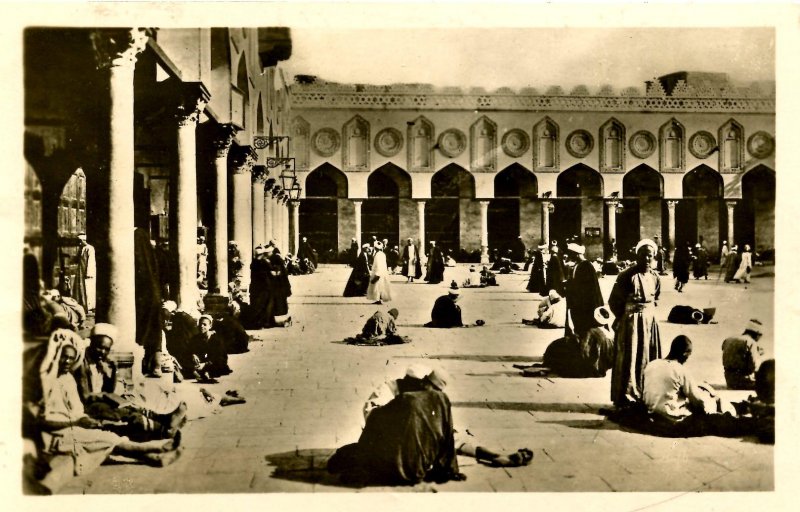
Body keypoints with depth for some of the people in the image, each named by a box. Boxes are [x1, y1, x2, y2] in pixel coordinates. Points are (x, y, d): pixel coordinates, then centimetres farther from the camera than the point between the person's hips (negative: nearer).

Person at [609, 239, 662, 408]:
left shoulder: (654, 276, 5)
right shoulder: (627, 275, -13)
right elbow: (614, 301, -9)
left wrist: (648, 312, 10)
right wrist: (625, 317, -2)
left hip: (650, 321, 6)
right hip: (631, 322, -6)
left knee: (648, 358, 9)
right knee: (629, 359, -2)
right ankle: (627, 397, 5)